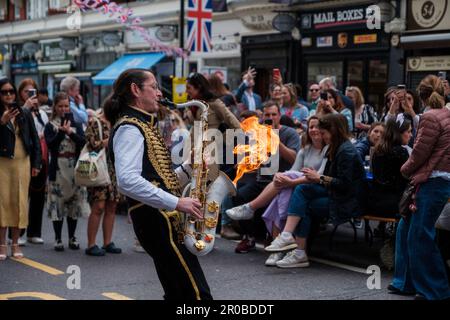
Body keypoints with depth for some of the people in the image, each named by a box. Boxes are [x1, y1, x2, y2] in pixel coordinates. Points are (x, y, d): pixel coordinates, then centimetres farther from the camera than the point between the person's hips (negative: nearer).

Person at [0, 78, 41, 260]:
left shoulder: (25, 114, 8)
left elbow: (35, 139, 11)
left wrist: (36, 164, 6)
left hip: (22, 163, 2)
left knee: (19, 202, 3)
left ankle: (15, 244, 11)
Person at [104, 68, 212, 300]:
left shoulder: (142, 125, 22)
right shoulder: (129, 128, -10)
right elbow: (128, 181, -25)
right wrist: (176, 203, -25)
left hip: (161, 218, 10)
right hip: (155, 219, -10)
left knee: (178, 293, 13)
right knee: (197, 293, -13)